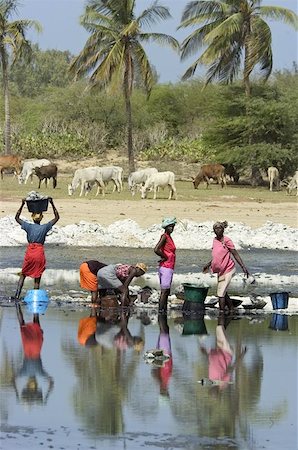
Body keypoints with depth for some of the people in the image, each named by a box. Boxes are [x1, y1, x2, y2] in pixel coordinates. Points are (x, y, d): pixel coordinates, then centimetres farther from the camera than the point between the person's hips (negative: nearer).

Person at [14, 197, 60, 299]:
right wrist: (52, 204, 5)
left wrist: (22, 205, 7)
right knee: (37, 278, 6)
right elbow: (57, 217, 7)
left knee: (23, 275, 12)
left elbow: (17, 218, 10)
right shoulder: (45, 227, -4)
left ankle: (17, 294, 0)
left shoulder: (29, 226, -4)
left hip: (29, 253, 1)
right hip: (40, 253, -1)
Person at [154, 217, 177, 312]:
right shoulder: (164, 236, -13)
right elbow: (156, 250, -24)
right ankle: (161, 311, -10)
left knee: (167, 292, 11)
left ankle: (164, 310, 14)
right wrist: (165, 257, -12)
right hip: (166, 267, -9)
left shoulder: (169, 237, 14)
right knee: (164, 291, -9)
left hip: (170, 268, 9)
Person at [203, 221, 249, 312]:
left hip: (227, 270, -8)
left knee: (221, 294, -11)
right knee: (223, 293, 16)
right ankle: (231, 310, 29)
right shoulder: (215, 240, 7)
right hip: (220, 271, 8)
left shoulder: (226, 240, -14)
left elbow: (235, 254, -12)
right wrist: (208, 265, 27)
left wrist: (243, 267, -17)